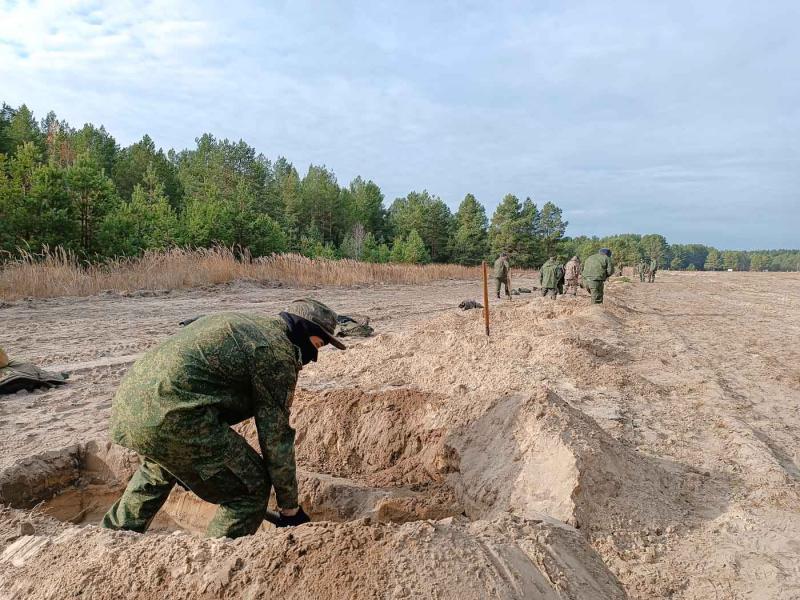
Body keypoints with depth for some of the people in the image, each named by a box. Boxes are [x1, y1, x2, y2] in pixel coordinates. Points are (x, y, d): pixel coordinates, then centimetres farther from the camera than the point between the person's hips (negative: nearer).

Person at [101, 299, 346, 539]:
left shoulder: (239, 323, 22)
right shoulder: (278, 352, -6)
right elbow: (276, 438, -6)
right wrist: (290, 508, 7)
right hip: (172, 418, -10)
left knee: (159, 465, 40)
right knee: (251, 489, 2)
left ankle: (116, 531, 57)